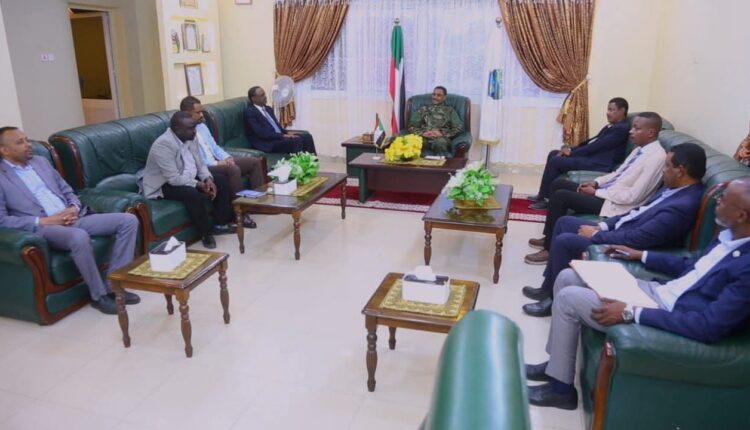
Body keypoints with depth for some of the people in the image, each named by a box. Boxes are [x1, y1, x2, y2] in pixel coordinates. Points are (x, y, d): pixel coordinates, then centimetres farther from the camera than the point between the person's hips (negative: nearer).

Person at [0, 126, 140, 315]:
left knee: (128, 220, -11)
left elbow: (68, 192, 22)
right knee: (80, 237, -40)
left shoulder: (41, 162, 20)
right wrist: (44, 220, -16)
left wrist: (74, 208, -1)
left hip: (73, 219, 7)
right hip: (42, 228, -7)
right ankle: (99, 294, -19)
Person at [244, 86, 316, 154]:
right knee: (297, 140, -28)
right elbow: (262, 133, -17)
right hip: (267, 144, -8)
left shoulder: (268, 109, 19)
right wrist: (283, 135, -19)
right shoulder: (250, 112, -8)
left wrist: (287, 132, 2)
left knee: (307, 136, -10)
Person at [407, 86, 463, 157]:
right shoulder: (422, 109, 24)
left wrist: (442, 133, -9)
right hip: (423, 138, 1)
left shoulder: (450, 110, 19)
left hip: (441, 138, -1)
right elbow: (411, 126, 15)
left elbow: (459, 127, 7)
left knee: (440, 142, -41)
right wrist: (423, 133, -7)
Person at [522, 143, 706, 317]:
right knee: (564, 222, 9)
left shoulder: (682, 206, -28)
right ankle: (548, 287, 16)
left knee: (563, 241, -18)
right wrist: (602, 225, 3)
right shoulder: (675, 186, 3)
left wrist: (595, 234, -15)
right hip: (617, 229, 10)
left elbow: (635, 239, -28)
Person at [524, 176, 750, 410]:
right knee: (568, 277, 5)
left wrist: (631, 312, -27)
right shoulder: (731, 235, 3)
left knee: (568, 298, -14)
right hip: (659, 293, 9)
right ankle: (556, 363, 19)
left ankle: (560, 389, 4)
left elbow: (709, 327, -29)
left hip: (669, 317, -9)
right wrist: (641, 255, 20)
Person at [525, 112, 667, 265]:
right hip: (605, 192, 10)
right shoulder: (641, 149, 9)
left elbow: (633, 196, -23)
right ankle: (550, 237, 10)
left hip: (614, 204, -10)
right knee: (558, 184, 5)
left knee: (561, 196, -19)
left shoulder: (656, 157, -20)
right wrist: (596, 182, 3)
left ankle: (551, 249, -9)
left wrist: (596, 192, -16)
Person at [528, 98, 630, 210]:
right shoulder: (611, 126, 19)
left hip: (598, 163, -10)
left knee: (556, 161, -19)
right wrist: (570, 149, 1)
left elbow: (596, 146, -18)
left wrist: (572, 152, -12)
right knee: (554, 154, 7)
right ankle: (543, 194, 6)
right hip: (591, 156, 10)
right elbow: (591, 141, 15)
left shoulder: (621, 129, -12)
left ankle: (544, 198, -9)